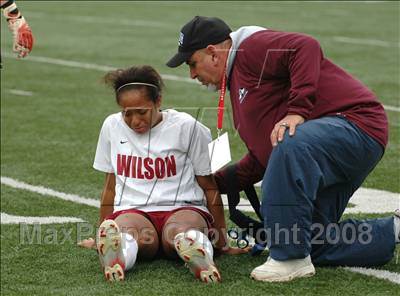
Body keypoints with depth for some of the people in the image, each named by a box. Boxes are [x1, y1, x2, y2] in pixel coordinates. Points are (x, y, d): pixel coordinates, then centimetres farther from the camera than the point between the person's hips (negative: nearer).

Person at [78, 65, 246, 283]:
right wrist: (103, 236, 25)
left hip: (183, 208, -1)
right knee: (129, 230, -40)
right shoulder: (112, 126, 11)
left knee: (181, 231, -41)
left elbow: (209, 187, 7)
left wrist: (222, 242, 6)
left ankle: (201, 259, -71)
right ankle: (115, 259, -70)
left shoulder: (187, 127, 2)